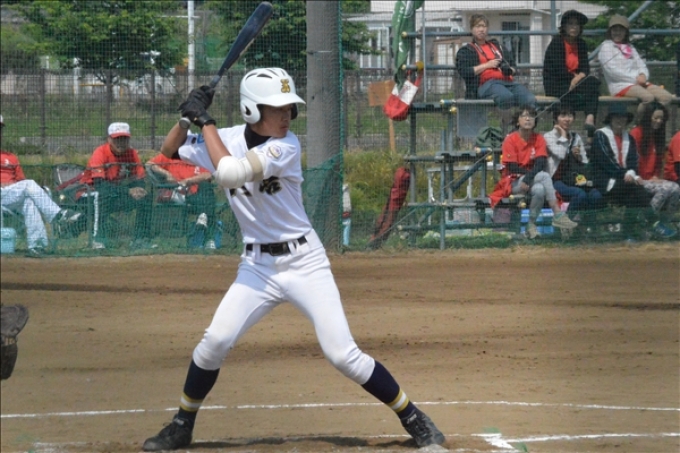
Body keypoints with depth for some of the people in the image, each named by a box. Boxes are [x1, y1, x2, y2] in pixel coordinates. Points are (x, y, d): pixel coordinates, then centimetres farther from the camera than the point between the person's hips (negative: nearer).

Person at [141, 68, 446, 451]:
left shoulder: (286, 146, -16)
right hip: (257, 267, 4)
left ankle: (413, 418, 2)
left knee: (343, 354, -11)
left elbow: (229, 173, -28)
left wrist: (206, 121, -19)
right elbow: (170, 150, 10)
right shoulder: (228, 139, -1)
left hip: (305, 262, -4)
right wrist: (189, 115, -7)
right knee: (215, 342, -9)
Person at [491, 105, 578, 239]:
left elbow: (541, 163, -9)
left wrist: (529, 178, -28)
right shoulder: (511, 139, -7)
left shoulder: (539, 139, 3)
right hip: (513, 182, -4)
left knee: (539, 189, -33)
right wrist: (535, 173, -16)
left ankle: (531, 225, -22)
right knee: (544, 176, -30)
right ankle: (558, 216, -33)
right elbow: (512, 168, -12)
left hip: (532, 182, 4)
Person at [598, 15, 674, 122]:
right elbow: (612, 70, -9)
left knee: (667, 97, -15)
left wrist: (643, 75, -6)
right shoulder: (606, 47, 4)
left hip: (639, 82, 7)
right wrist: (635, 78, -12)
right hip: (619, 86, -7)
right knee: (648, 97, -33)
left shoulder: (630, 47, 26)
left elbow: (641, 65, 20)